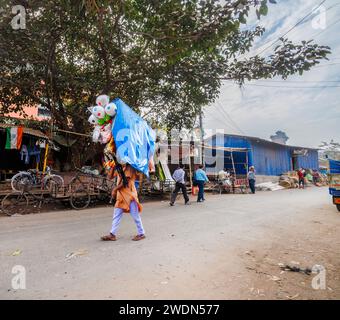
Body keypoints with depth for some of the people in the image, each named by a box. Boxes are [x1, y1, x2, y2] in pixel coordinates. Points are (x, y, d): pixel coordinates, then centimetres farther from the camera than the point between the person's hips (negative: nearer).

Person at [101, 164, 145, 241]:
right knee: (116, 215, 8)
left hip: (129, 195, -8)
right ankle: (112, 235, 16)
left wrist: (115, 189, -16)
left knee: (135, 216, 2)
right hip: (121, 195, 8)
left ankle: (141, 233, 15)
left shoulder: (129, 167, -9)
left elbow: (126, 181, -18)